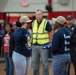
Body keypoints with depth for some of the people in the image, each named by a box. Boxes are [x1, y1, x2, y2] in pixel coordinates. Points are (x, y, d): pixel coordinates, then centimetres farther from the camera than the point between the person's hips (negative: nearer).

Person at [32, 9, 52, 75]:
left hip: (43, 45, -5)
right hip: (34, 46, 5)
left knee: (44, 62, 1)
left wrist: (49, 44, -5)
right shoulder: (33, 23, 9)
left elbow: (50, 33, -4)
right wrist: (32, 42, 12)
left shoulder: (46, 22, -7)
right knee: (35, 62, 13)